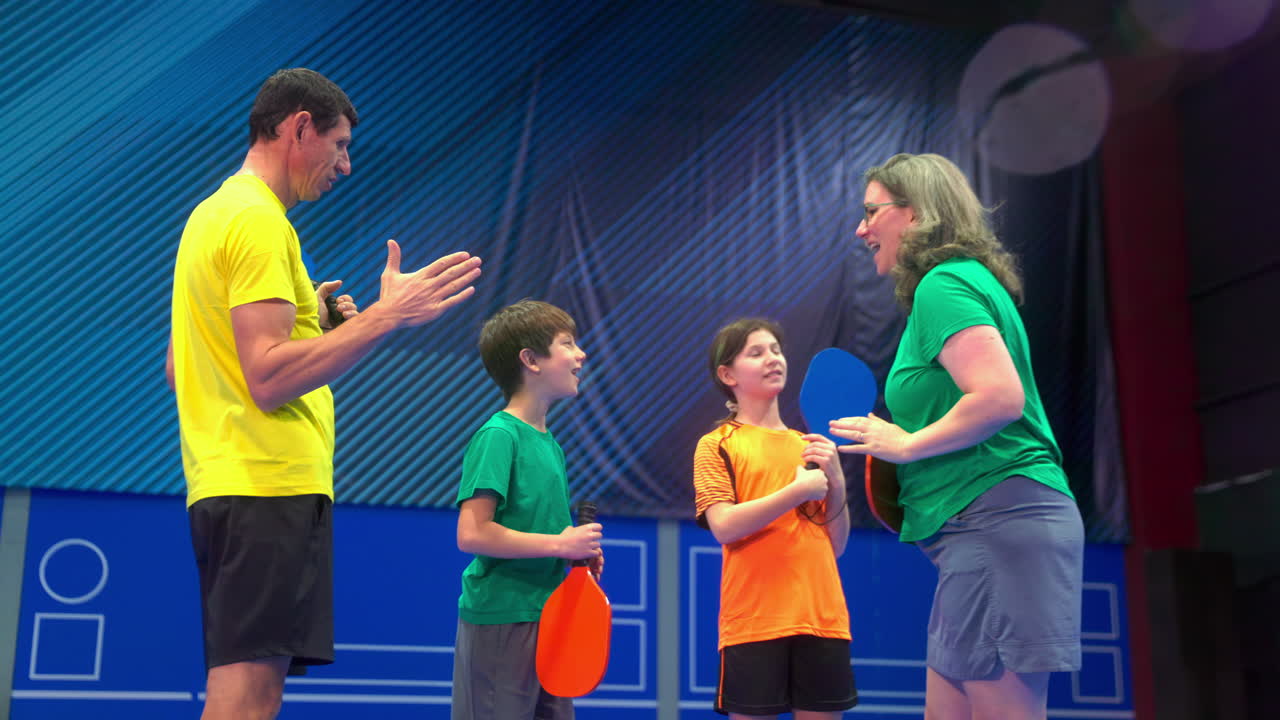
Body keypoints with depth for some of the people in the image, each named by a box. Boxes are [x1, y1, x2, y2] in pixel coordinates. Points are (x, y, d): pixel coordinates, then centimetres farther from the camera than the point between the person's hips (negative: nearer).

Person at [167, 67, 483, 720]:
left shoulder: (211, 214, 20)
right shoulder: (259, 220, -11)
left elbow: (175, 369, 25)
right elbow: (269, 379, -20)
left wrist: (306, 318, 21)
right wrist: (386, 315, -21)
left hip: (223, 485, 10)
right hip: (271, 486, -10)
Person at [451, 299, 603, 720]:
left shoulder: (550, 444, 13)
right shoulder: (498, 435, -13)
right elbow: (472, 534, -21)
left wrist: (580, 552, 5)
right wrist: (559, 544, -16)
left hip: (544, 619, 9)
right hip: (500, 621, -9)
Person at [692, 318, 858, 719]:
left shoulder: (807, 445, 16)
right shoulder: (717, 445, 4)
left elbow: (836, 546, 14)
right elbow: (724, 527, -12)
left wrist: (835, 481, -1)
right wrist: (798, 490, -12)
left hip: (822, 616, 4)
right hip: (754, 620, -4)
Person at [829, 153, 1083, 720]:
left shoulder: (943, 284, -8)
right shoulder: (966, 280, 22)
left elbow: (1001, 397, -22)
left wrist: (906, 445, -10)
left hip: (996, 519, -10)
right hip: (980, 528, 10)